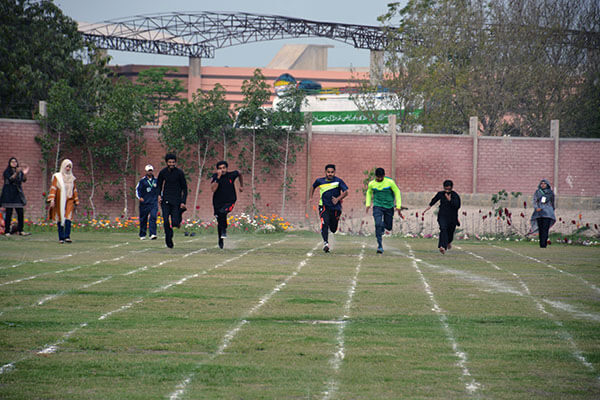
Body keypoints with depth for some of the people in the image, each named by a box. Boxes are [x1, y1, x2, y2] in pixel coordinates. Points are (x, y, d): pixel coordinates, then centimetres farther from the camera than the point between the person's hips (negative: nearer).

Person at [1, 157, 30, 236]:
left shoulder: (20, 172, 11)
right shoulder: (7, 172, 0)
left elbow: (24, 180, -3)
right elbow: (10, 179, -17)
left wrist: (25, 174, -23)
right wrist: (16, 173, -31)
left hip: (18, 194, 4)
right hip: (9, 193, -4)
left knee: (20, 213, -1)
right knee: (9, 213, -4)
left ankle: (20, 230, 3)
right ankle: (7, 231, -1)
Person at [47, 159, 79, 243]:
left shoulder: (72, 178, 12)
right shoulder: (57, 176, 2)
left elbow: (74, 190, 18)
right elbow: (53, 188, -4)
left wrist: (76, 202, 17)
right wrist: (52, 199, -16)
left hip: (69, 200, 2)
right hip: (59, 201, -2)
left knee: (68, 218, -14)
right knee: (60, 219, 0)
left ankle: (67, 237, -20)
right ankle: (61, 238, 5)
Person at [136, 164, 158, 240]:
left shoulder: (156, 181, 11)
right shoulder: (142, 181, 1)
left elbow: (159, 189, 24)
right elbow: (137, 189, 4)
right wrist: (139, 197, -10)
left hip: (154, 202, 1)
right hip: (144, 203, -1)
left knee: (153, 217, -15)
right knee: (143, 219, 4)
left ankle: (152, 234, -20)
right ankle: (142, 235, 17)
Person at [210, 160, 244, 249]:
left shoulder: (232, 175, -7)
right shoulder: (215, 177, -9)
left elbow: (239, 174, 19)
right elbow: (213, 189, -26)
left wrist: (241, 186, 25)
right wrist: (218, 178, -30)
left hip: (229, 202, -2)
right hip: (218, 203, 2)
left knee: (222, 212, -34)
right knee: (219, 223, 10)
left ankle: (224, 231, -15)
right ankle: (220, 241, 33)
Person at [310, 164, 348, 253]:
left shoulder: (338, 181, -5)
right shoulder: (320, 181, 3)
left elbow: (346, 192, -8)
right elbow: (313, 187, 23)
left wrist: (338, 199, -22)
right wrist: (311, 198, 19)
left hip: (335, 208, 0)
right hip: (324, 207, 0)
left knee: (333, 229, 9)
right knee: (324, 224, -24)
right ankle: (325, 242, -24)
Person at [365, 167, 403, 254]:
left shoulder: (390, 182, -11)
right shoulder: (371, 184, -4)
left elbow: (397, 193, -3)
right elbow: (369, 193, 18)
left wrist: (398, 207, -6)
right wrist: (368, 204, 10)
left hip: (389, 207, 0)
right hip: (377, 207, 0)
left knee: (388, 227, 10)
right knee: (378, 225, -20)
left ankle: (383, 225, 49)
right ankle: (380, 246, -14)